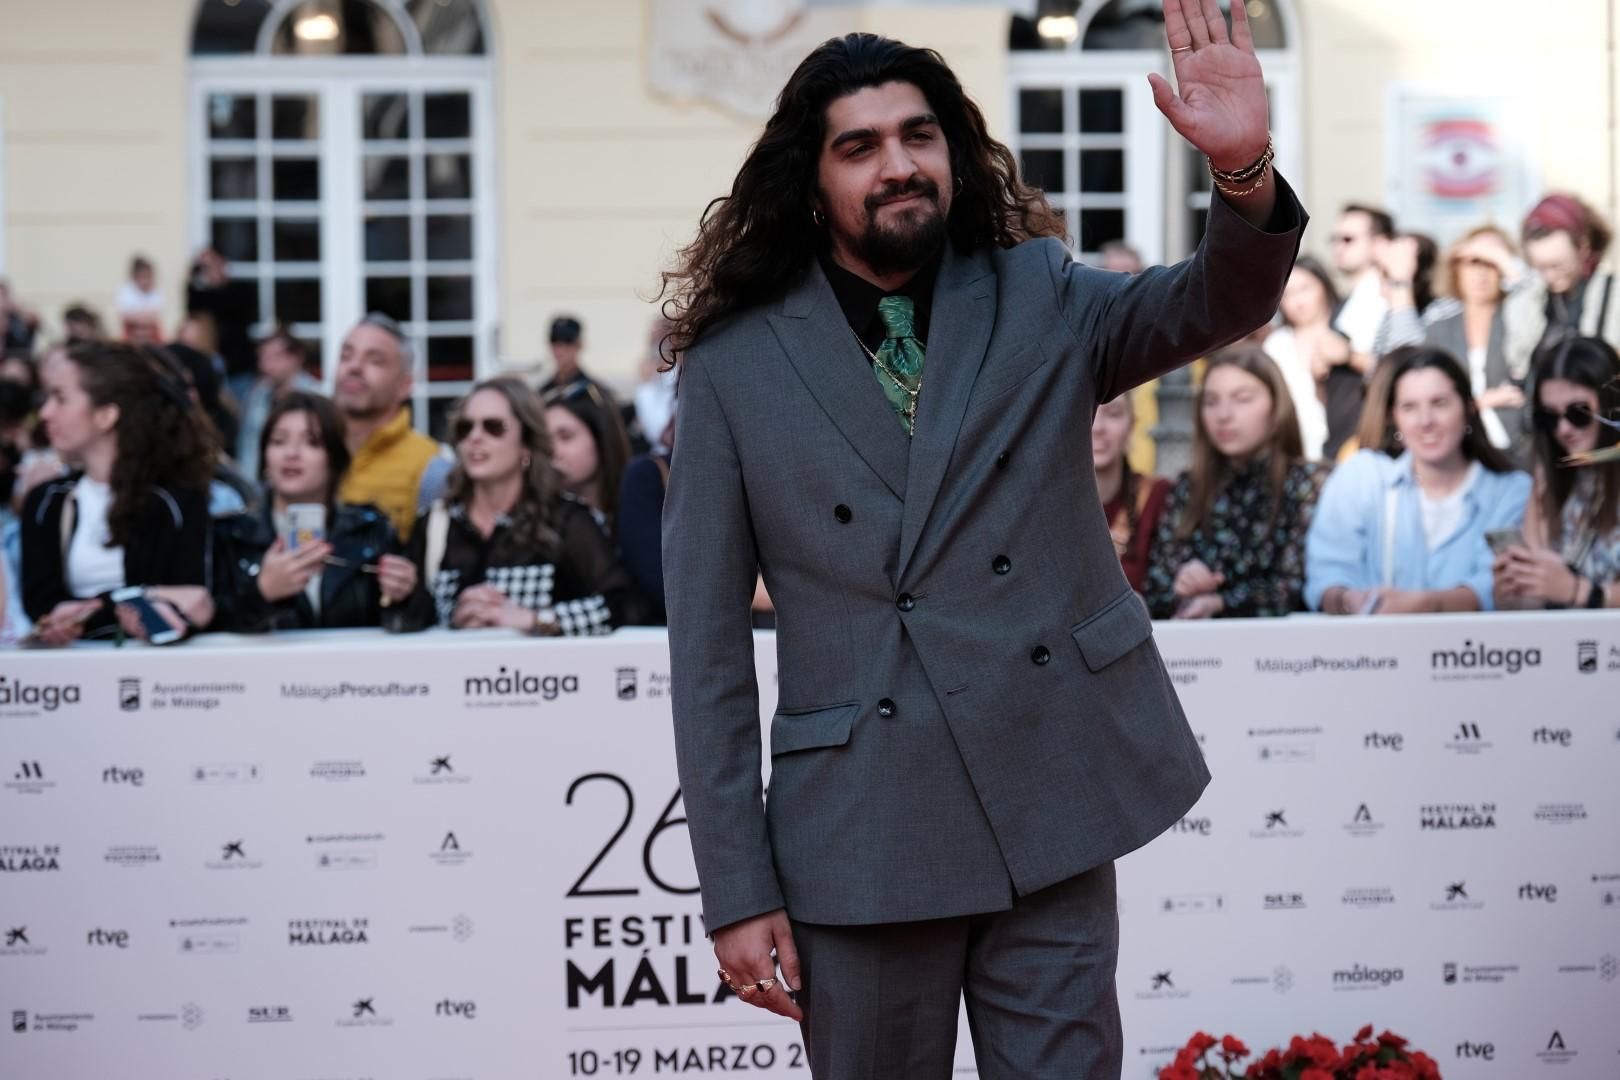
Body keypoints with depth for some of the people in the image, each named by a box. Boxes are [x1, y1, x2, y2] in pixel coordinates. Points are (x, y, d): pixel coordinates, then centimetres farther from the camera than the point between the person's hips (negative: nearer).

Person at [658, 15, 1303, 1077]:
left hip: (1051, 807, 1)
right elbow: (707, 646, 0)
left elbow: (1216, 303, -10)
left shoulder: (1042, 301, 7)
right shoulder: (737, 368, 0)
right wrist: (738, 892, -5)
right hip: (863, 832, -1)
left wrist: (1246, 172, -32)